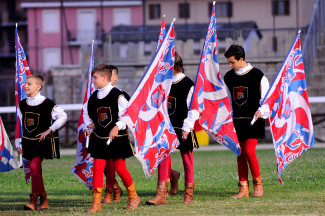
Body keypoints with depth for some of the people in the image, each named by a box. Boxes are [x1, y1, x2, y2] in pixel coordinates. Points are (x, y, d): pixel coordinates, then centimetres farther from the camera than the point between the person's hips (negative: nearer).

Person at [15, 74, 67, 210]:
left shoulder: (47, 104, -10)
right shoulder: (22, 105, 6)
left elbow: (63, 117, -5)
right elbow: (19, 125, 13)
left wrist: (49, 130, -11)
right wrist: (18, 143, 10)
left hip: (43, 141, -6)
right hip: (28, 141, 6)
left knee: (34, 166, -19)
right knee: (36, 169, 8)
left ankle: (34, 200, -15)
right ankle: (44, 201, 17)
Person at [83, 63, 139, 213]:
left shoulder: (117, 95, -12)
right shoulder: (94, 97, 7)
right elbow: (87, 110, 27)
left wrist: (118, 126, -22)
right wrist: (89, 124, 12)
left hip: (117, 138, -5)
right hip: (99, 139, 5)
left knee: (120, 168, 3)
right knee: (98, 168, -4)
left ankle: (133, 197, 24)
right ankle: (96, 203, -4)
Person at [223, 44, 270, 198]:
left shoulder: (257, 75, -6)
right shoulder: (228, 77, 10)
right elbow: (227, 100, 19)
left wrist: (261, 111, -22)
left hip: (253, 121, -5)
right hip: (237, 121, 5)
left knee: (249, 151, -14)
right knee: (240, 153, 2)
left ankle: (258, 183, 4)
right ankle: (244, 188, 6)